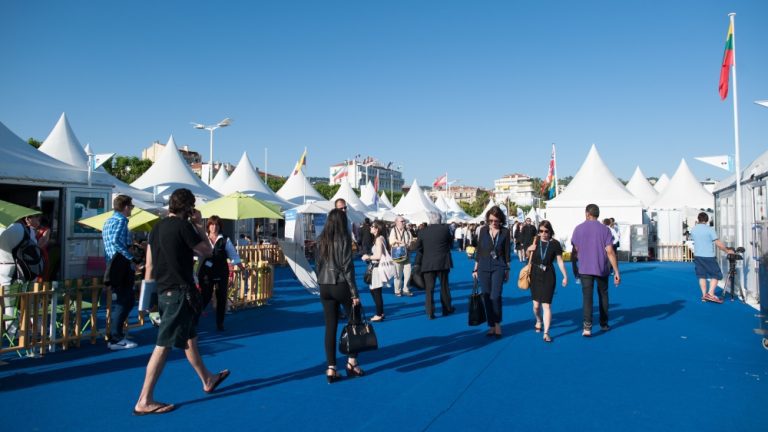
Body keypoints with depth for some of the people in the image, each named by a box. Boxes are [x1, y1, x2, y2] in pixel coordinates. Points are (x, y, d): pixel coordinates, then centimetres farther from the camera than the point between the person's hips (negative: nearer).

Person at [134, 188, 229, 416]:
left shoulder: (157, 228, 10)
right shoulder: (183, 226, -14)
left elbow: (149, 265, 12)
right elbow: (207, 251, -7)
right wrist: (199, 225, 1)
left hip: (164, 291, 9)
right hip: (179, 292, -9)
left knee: (190, 337, 20)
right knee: (164, 345, -4)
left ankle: (207, 380, 35)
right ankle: (144, 401, 1)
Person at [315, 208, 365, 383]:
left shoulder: (321, 240, 6)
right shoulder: (344, 239, -9)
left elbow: (319, 264, 8)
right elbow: (347, 267, -13)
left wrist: (322, 283, 16)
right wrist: (354, 293, -10)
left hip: (324, 287, 5)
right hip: (341, 285, -5)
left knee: (330, 327, 7)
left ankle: (331, 369, 7)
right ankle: (352, 362, 14)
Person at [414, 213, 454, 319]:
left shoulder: (423, 231, -4)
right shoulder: (445, 228, -6)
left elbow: (418, 247, 0)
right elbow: (450, 241, 8)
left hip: (428, 263, 0)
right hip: (443, 262, 0)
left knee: (429, 288, 3)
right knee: (444, 286, 14)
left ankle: (430, 313, 0)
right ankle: (447, 309, 25)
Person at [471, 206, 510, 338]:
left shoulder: (505, 232, -1)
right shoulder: (483, 230, 4)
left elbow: (507, 252, 4)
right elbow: (479, 250, 8)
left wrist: (507, 270, 5)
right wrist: (475, 269, 8)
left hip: (498, 267, -2)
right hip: (484, 268, 3)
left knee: (495, 296, -13)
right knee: (486, 297, 5)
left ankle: (497, 324, 4)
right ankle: (491, 326, 16)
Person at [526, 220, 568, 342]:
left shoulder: (555, 244, -9)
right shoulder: (535, 241, -2)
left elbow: (560, 261, -3)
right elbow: (528, 254, 16)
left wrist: (565, 276, -6)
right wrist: (529, 249, -6)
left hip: (548, 276, -2)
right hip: (535, 275, 2)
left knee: (546, 305, -7)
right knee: (536, 305, 10)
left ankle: (546, 333, -2)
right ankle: (538, 322, 41)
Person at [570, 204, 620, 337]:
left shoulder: (578, 229, -2)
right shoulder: (604, 229, -6)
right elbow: (610, 252, -11)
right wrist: (616, 272, -9)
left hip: (585, 269, 0)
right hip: (602, 268, 1)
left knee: (587, 297, -2)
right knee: (603, 295, 18)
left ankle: (587, 326, -13)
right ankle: (604, 324, 29)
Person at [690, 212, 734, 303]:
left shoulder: (693, 230, 4)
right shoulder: (709, 229, -10)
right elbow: (718, 243, -10)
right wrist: (727, 251, 1)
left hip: (697, 256, 5)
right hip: (708, 256, -5)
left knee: (701, 276, 10)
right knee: (716, 275, 4)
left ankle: (704, 295, 9)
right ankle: (710, 294, -7)